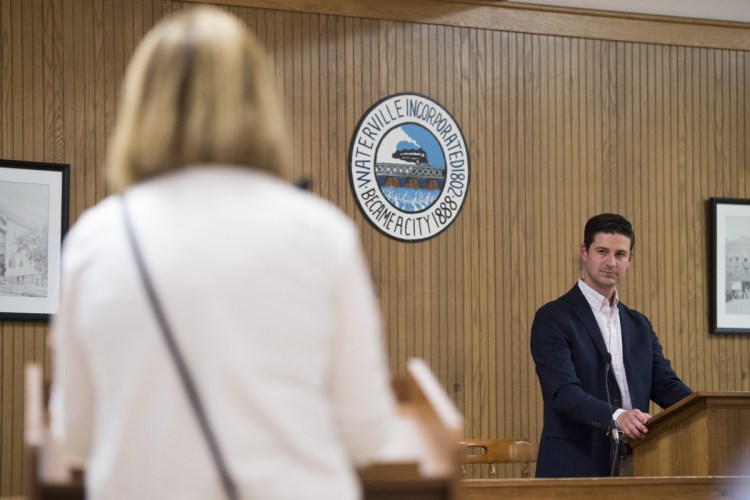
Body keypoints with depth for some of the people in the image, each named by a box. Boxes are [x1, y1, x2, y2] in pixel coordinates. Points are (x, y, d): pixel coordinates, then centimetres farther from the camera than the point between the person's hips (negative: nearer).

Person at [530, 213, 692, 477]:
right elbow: (563, 392, -17)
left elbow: (665, 385, 8)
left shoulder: (639, 326, 18)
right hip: (574, 468, -6)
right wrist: (615, 416, -35)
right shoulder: (552, 318, -4)